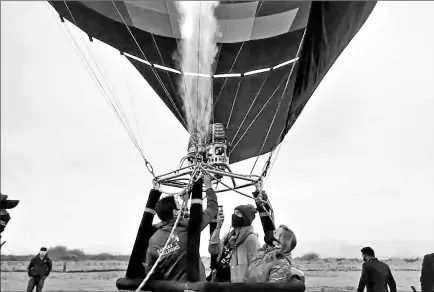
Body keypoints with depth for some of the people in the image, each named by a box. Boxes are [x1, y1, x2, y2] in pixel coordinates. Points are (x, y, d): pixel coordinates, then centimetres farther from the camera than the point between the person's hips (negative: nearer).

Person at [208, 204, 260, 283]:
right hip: (218, 280, 7)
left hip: (236, 284, -7)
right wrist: (218, 227, -1)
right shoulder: (229, 235, 12)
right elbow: (212, 250, 2)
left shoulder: (251, 238, -10)